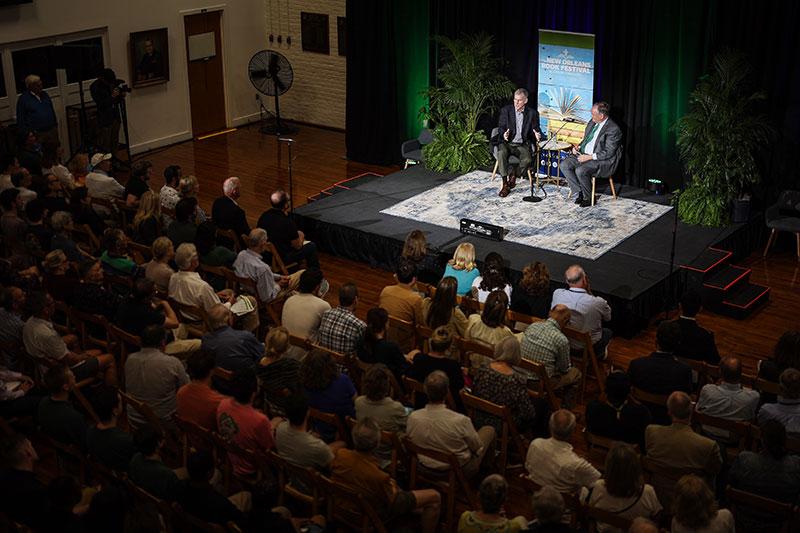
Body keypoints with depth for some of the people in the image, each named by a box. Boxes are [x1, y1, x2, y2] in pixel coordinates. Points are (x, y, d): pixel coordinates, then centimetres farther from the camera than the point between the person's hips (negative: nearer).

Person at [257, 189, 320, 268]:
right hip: (282, 258, -7)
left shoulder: (264, 215, -9)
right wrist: (300, 236, 8)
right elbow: (297, 246, -16)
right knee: (311, 246, 12)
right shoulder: (287, 222, -29)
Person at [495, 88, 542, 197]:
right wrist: (504, 134, -25)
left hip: (522, 145, 0)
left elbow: (536, 129, 5)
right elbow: (501, 126, 0)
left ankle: (513, 176, -1)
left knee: (527, 160, -31)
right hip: (507, 143, 0)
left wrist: (537, 135, -20)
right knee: (501, 153, -34)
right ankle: (505, 185, -30)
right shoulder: (506, 110, 3)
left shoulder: (532, 113, 5)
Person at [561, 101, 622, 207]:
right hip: (583, 154, 8)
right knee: (564, 165, -12)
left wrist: (589, 157, -23)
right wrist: (578, 147, 2)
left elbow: (608, 153, -19)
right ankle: (579, 192, -4)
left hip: (601, 160, -8)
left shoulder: (613, 129, -16)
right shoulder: (592, 122, 8)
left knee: (580, 171, -32)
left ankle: (588, 198, -9)